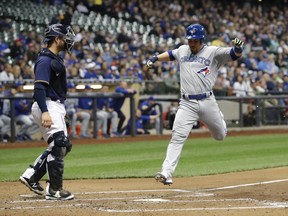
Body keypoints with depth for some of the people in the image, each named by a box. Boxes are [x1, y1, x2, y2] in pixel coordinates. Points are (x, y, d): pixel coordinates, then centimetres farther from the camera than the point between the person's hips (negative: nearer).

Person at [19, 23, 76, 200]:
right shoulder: (45, 60, -14)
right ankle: (54, 190, -8)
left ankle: (31, 176, 17)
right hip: (48, 107, -11)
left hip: (57, 107, 11)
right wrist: (44, 112, -34)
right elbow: (39, 87, -24)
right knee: (59, 146, -13)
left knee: (63, 146, 13)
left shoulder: (56, 59, 17)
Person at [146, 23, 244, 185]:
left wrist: (238, 48, -32)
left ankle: (218, 118, 51)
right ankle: (166, 173, -21)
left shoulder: (212, 52, 0)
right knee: (177, 137, -15)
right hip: (187, 104, 1)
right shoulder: (183, 50, 13)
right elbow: (170, 54, 34)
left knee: (220, 136, 15)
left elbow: (234, 54, -10)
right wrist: (154, 59, 25)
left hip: (207, 102, -1)